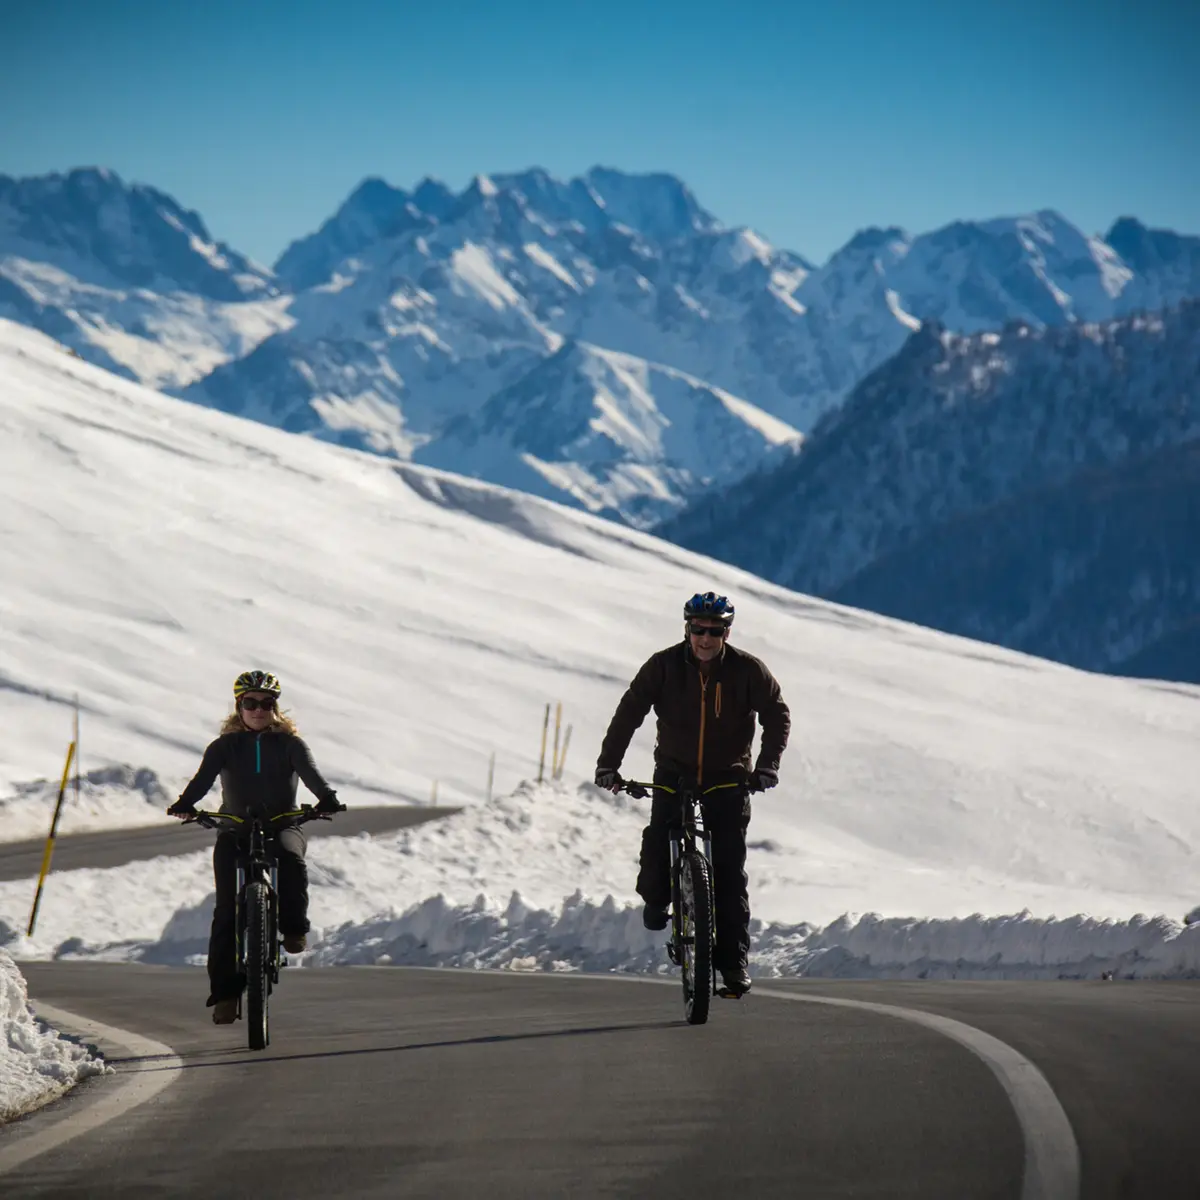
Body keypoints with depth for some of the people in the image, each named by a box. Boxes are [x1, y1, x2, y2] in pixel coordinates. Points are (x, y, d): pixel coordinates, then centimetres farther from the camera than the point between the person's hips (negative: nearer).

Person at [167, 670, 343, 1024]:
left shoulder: (289, 743, 6)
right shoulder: (225, 746, 6)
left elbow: (309, 771, -11)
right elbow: (205, 776, -11)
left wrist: (326, 798, -32)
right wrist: (185, 803, -31)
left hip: (282, 825, 0)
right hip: (234, 829, 0)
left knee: (291, 858, -36)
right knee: (227, 910, -12)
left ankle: (294, 928, -13)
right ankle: (224, 992, -10)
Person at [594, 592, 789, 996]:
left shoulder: (747, 670, -10)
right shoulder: (663, 666, -11)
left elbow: (777, 715, -5)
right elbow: (630, 711, -11)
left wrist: (767, 765, -17)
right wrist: (608, 763, -19)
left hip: (728, 778, 0)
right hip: (674, 772, 0)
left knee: (729, 870, -6)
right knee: (659, 837, -23)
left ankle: (733, 958, 0)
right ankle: (655, 897, 10)